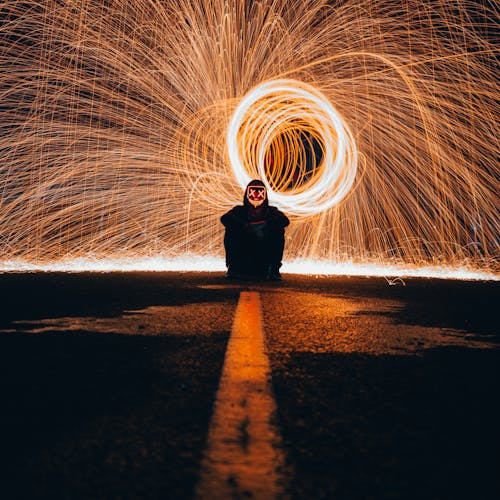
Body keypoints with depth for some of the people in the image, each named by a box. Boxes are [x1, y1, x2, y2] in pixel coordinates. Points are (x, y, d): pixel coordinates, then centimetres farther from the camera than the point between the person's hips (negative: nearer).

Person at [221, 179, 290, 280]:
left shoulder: (271, 211, 7)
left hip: (264, 256, 0)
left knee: (278, 230, -20)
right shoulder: (240, 210, 7)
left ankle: (273, 269, -19)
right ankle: (233, 267, -16)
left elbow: (285, 220, -15)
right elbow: (225, 218, -15)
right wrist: (244, 225, -33)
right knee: (231, 229, -20)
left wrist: (264, 224, -32)